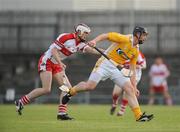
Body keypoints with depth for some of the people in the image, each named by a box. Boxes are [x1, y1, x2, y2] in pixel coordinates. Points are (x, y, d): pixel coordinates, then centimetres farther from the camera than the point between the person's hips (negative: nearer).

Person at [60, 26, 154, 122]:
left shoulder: (136, 51, 10)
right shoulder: (124, 39, -11)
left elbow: (132, 70, 16)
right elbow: (105, 36, -11)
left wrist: (134, 87, 11)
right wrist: (94, 41, -30)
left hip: (118, 69, 7)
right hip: (105, 64, -7)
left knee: (130, 89, -7)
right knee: (90, 86, -19)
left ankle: (139, 115, -4)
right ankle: (70, 91, 9)